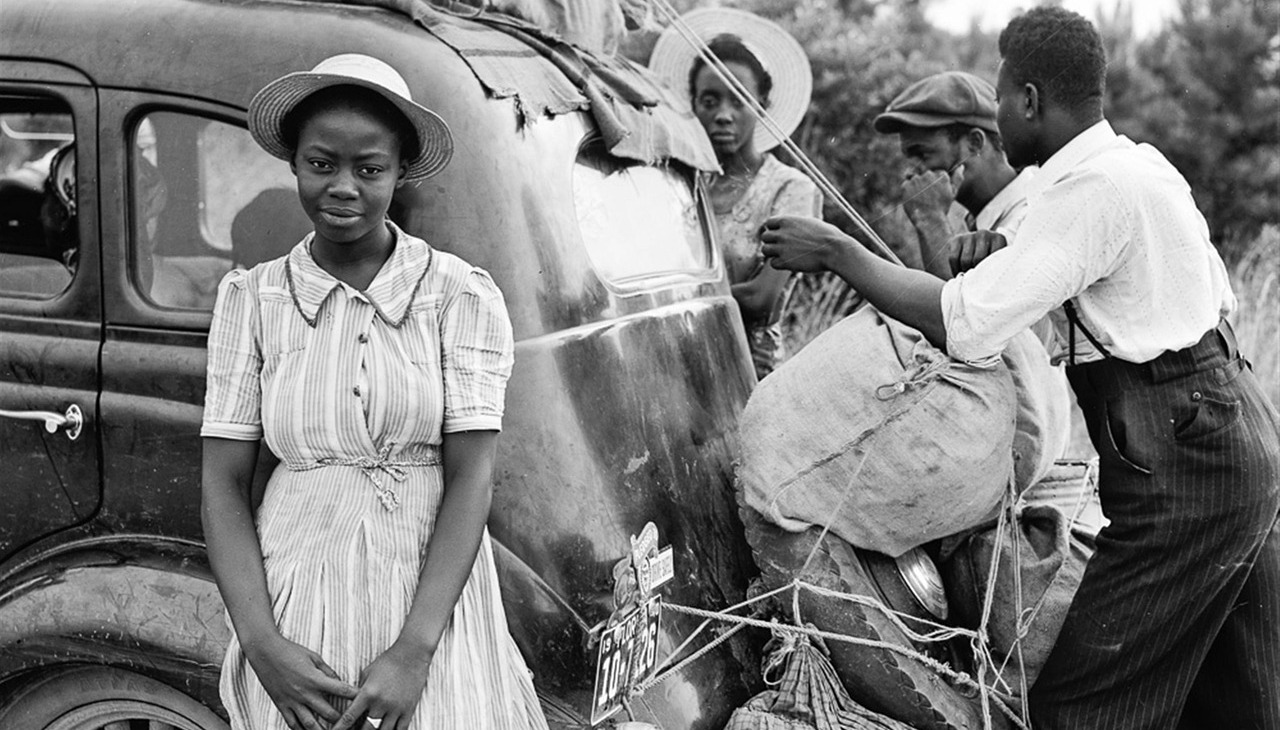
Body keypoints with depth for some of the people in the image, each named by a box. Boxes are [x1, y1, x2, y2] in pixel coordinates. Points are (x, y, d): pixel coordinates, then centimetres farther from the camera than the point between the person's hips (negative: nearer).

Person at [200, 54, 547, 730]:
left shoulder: (460, 293, -6)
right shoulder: (250, 297, -1)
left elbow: (470, 477, -9)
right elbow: (224, 483, -2)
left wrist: (414, 651, -17)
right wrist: (261, 643, -14)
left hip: (434, 592, -1)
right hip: (294, 606, 1)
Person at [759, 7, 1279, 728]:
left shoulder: (1092, 188, -18)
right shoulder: (1139, 162, 12)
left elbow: (963, 325, -22)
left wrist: (837, 251, -10)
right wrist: (1004, 255, 2)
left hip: (1181, 465, -10)